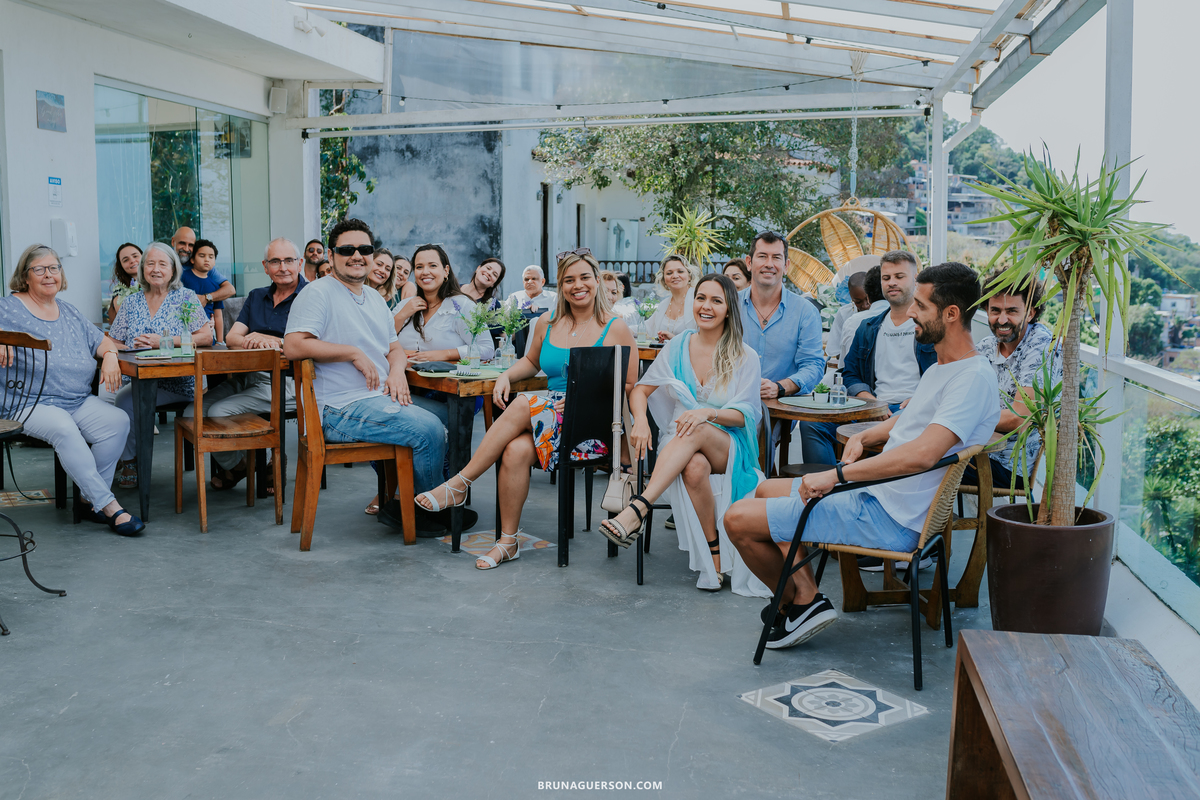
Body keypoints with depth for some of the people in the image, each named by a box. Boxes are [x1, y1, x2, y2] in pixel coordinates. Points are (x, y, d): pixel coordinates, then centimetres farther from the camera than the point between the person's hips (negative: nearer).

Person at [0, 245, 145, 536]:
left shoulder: (69, 312, 21)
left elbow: (101, 341, 22)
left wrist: (110, 355, -1)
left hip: (79, 400, 5)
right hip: (30, 403, -5)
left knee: (118, 421, -22)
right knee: (63, 429, -36)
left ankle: (91, 498, -12)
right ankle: (108, 506, -35)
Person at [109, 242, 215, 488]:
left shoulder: (186, 297, 3)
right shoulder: (131, 302, 15)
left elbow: (206, 337, -8)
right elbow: (113, 344, 13)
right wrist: (134, 347, -10)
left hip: (177, 383, -3)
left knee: (126, 398, -25)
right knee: (122, 397, -28)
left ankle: (128, 459, -3)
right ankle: (129, 460, -8)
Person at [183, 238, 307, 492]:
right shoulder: (256, 297, 18)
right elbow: (231, 338, 8)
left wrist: (271, 340, -17)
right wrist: (249, 342, -15)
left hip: (283, 382, -7)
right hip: (246, 377, 7)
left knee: (219, 412, -22)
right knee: (193, 413, -7)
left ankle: (237, 465, 9)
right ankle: (232, 465, 18)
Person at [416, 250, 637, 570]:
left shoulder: (615, 328, -1)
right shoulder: (547, 323, 12)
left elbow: (630, 386, -2)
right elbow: (531, 361, 26)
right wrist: (506, 376, 5)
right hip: (549, 417, 4)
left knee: (522, 405, -29)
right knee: (516, 450, -30)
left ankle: (460, 484, -19)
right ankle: (508, 541, -16)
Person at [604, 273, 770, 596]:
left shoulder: (745, 358, 1)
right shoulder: (678, 346, 9)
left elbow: (746, 415, -5)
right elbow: (641, 389, 7)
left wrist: (708, 413, -25)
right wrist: (640, 420, -15)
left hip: (729, 449, -2)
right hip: (680, 445, 2)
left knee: (696, 431, -38)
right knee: (695, 467, -36)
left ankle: (638, 508, -47)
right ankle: (714, 556, -22)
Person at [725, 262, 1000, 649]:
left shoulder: (974, 378, -20)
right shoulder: (938, 369, 13)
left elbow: (922, 454, -33)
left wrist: (837, 474, -30)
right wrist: (863, 437, 10)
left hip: (890, 520, -11)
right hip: (874, 495, 11)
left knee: (738, 519, -11)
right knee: (766, 490, 24)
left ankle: (803, 602, 10)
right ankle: (803, 594, 13)